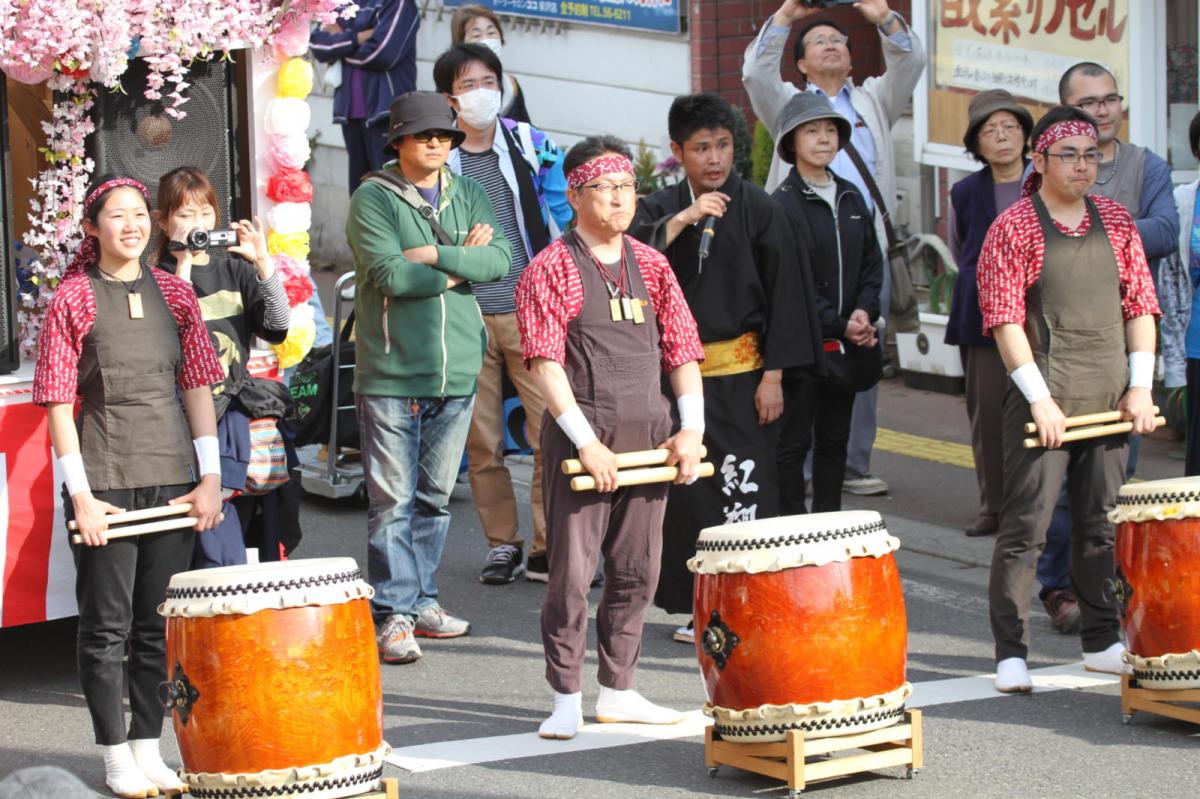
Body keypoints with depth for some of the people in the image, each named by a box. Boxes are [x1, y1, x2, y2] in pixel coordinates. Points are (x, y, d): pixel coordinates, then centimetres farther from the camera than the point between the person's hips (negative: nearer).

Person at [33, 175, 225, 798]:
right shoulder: (73, 299, -4)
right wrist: (80, 495, -12)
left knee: (160, 622, 9)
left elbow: (197, 388, 8)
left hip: (172, 476, 4)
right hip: (104, 480, -3)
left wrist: (209, 477, 1)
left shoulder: (174, 292, 6)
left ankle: (148, 747, 18)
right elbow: (58, 403, -7)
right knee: (107, 624, 2)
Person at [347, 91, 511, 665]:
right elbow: (388, 274, -16)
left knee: (435, 497, 12)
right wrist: (462, 266, -7)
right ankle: (393, 613, -1)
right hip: (390, 374, -5)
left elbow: (501, 258, -2)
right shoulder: (373, 199, -3)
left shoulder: (468, 197, 13)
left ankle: (422, 600, 22)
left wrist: (435, 256, -14)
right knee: (393, 500, -5)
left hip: (456, 373, 5)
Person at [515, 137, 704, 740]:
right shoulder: (550, 270, -3)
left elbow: (682, 351, 13)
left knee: (637, 571, 9)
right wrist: (586, 441, -19)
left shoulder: (651, 266, 13)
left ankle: (618, 691, 19)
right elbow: (545, 362, -11)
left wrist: (691, 427, -1)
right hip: (580, 439, -5)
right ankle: (566, 701, 4)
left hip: (648, 437, 5)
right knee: (572, 572, -3)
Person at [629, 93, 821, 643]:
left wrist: (774, 376, -6)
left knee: (745, 491, -7)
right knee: (687, 492, 4)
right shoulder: (661, 210, 8)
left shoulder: (759, 211, 0)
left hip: (741, 375, -3)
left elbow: (785, 296, -1)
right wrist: (683, 220, -21)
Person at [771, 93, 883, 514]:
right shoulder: (783, 205, -10)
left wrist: (864, 312, -5)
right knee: (794, 442, -3)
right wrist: (840, 325, -16)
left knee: (834, 440, 12)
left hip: (846, 347, 7)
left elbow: (871, 263, 13)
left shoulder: (852, 199, 12)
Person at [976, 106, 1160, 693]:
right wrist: (1039, 398, -15)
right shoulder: (1012, 228, -5)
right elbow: (1004, 318, -10)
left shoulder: (1116, 221, 10)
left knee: (1102, 524, 11)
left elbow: (1140, 305, 11)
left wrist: (1140, 385, 1)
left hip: (1109, 399, 5)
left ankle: (1101, 643, 21)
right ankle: (1011, 653, -1)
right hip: (1042, 401, -5)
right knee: (1025, 526, -4)